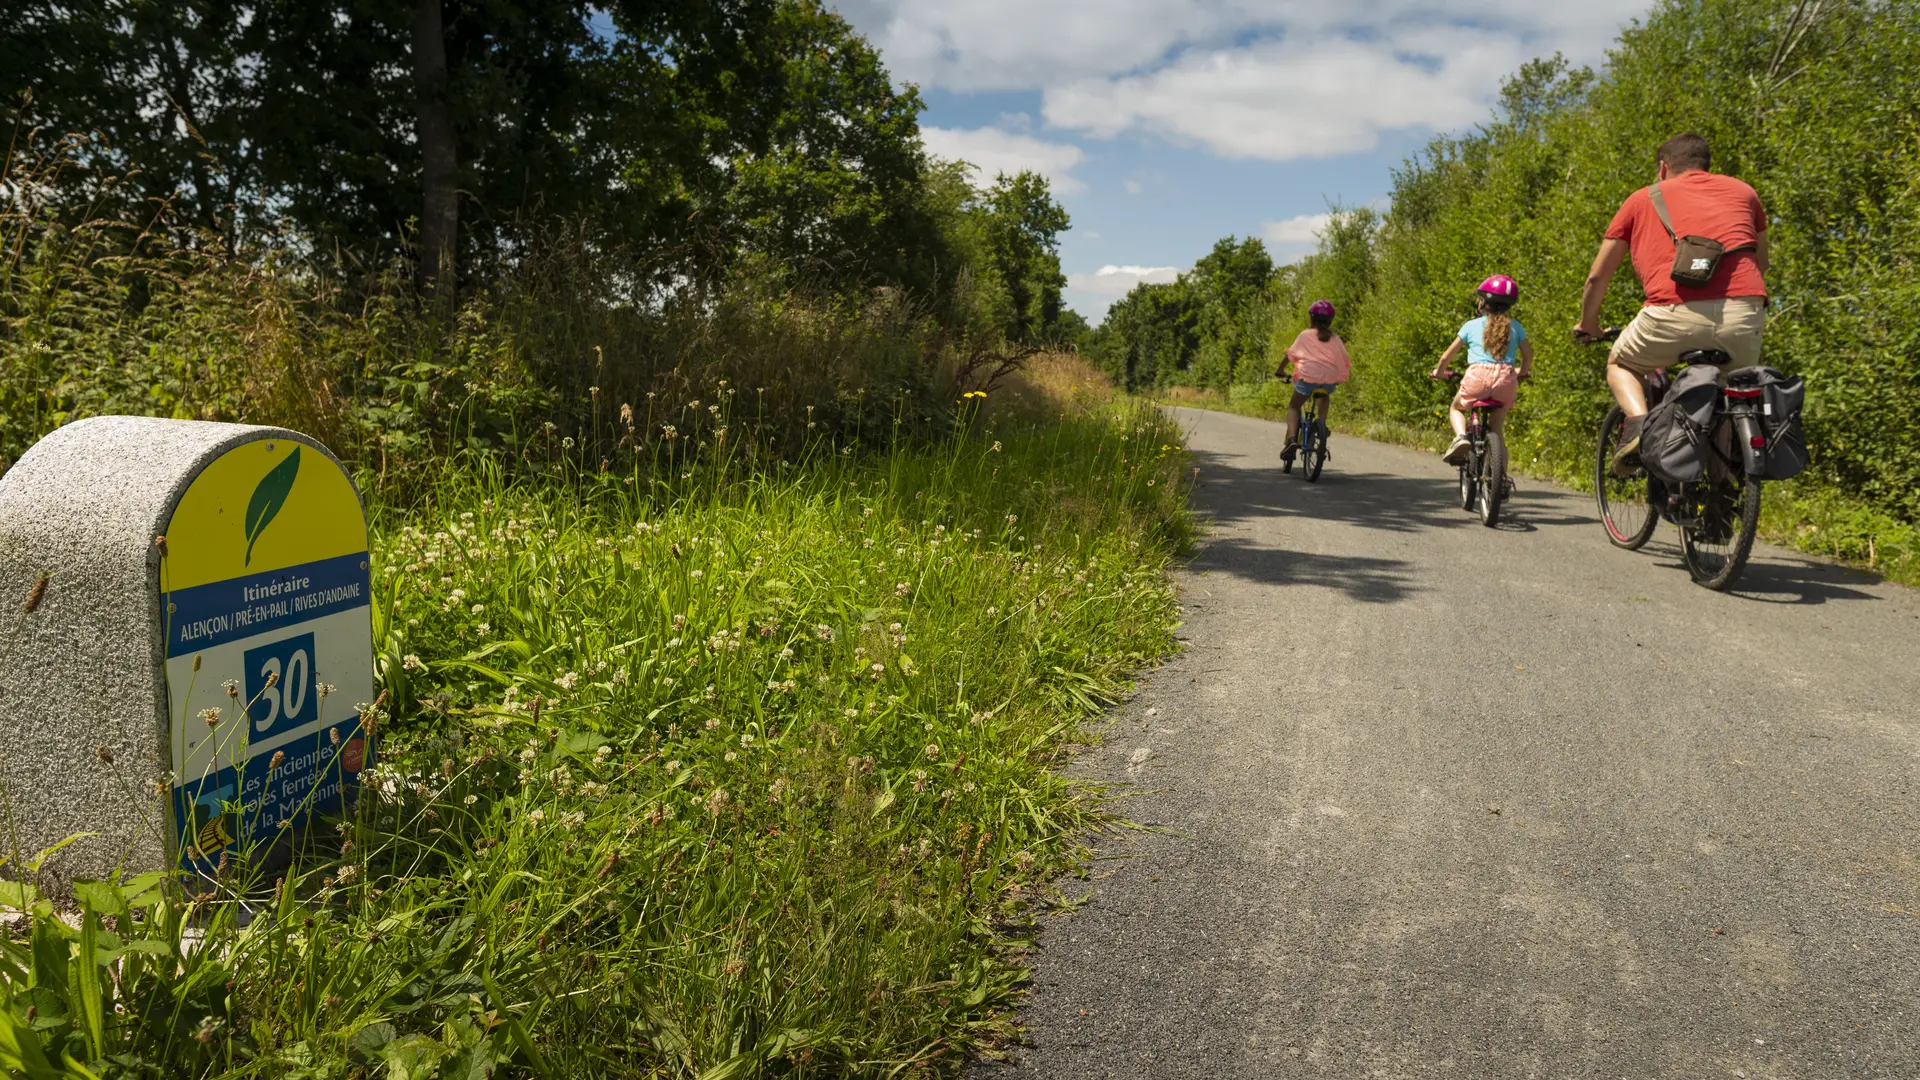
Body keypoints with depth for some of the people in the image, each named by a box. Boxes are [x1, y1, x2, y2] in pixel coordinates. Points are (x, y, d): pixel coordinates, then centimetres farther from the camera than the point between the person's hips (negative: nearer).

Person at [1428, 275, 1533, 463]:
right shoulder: (1515, 326, 16)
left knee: (1456, 408, 22)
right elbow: (1528, 355, 17)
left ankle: (1460, 436, -9)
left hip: (1478, 374, -2)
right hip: (1506, 377, 2)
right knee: (1498, 419, 22)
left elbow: (1448, 355, 13)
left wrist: (1439, 372, 30)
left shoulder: (1471, 326, 11)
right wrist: (1522, 373, 36)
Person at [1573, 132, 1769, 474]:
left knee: (1620, 365, 26)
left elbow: (1597, 278, 24)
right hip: (1745, 314, 3)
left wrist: (1587, 325, 40)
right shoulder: (1743, 191, 26)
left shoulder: (1644, 199, 21)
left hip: (1676, 314, -2)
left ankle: (1638, 423, -2)